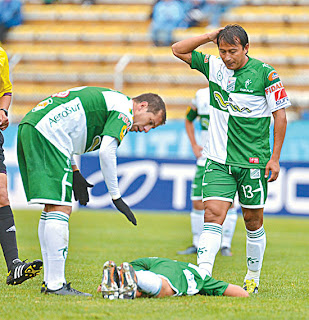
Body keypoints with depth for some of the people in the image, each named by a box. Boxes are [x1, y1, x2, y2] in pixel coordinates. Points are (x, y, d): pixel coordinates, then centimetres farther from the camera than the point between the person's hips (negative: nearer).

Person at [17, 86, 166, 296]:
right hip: (47, 133, -11)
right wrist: (116, 196, -7)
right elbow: (106, 152, -13)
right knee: (60, 209, -11)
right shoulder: (124, 109, -2)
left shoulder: (107, 99, 27)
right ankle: (56, 284, -13)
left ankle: (50, 281, 14)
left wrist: (74, 173, 21)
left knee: (52, 211, 13)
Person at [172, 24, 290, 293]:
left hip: (253, 161, -2)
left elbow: (280, 114, -2)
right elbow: (179, 50, 11)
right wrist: (211, 36, 0)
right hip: (219, 161, 2)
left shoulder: (265, 73, -6)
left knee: (253, 220, 6)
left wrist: (275, 158, -6)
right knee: (213, 215, -11)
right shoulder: (214, 67, 4)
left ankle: (253, 277, 22)